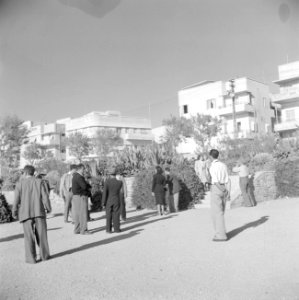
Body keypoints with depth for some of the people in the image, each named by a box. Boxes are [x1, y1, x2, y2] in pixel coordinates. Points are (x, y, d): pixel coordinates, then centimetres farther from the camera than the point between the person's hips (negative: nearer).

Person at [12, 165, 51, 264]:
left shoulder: (20, 184, -1)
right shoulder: (39, 182, 1)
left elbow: (16, 200, -1)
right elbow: (45, 197, -3)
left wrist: (14, 212, 12)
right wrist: (48, 208, 9)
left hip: (26, 214, -1)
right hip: (39, 212, 1)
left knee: (29, 236, 4)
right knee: (41, 234, 11)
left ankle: (31, 258, 5)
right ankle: (44, 255, 18)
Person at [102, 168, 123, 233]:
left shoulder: (107, 182, -14)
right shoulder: (120, 182, -8)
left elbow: (105, 192, -13)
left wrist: (104, 202, -5)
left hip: (109, 201, 0)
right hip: (117, 201, 1)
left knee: (109, 215, 6)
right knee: (116, 215, 7)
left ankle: (109, 229, 7)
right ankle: (116, 229, 9)